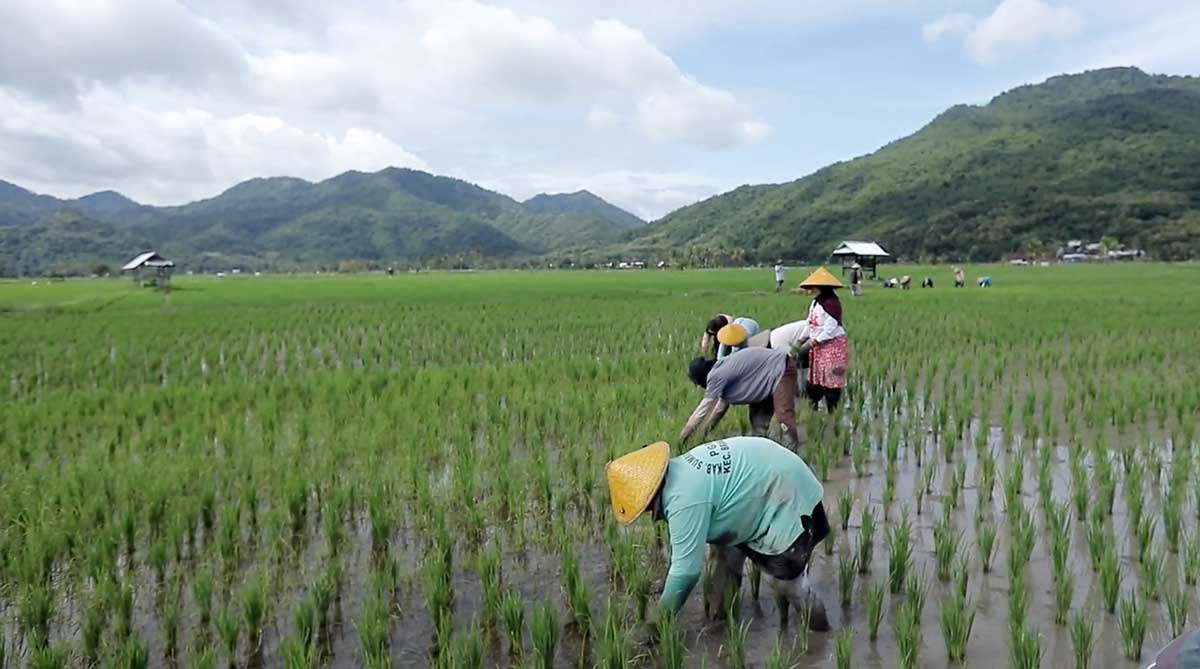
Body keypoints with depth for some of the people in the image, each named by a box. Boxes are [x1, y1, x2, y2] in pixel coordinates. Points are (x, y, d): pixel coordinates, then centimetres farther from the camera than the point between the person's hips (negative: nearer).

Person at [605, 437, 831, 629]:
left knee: (783, 581, -3)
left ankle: (816, 627, 22)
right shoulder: (676, 472, -1)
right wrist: (669, 583, 20)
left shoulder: (684, 499, -31)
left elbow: (687, 569, -26)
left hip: (790, 501, -10)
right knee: (723, 545, 14)